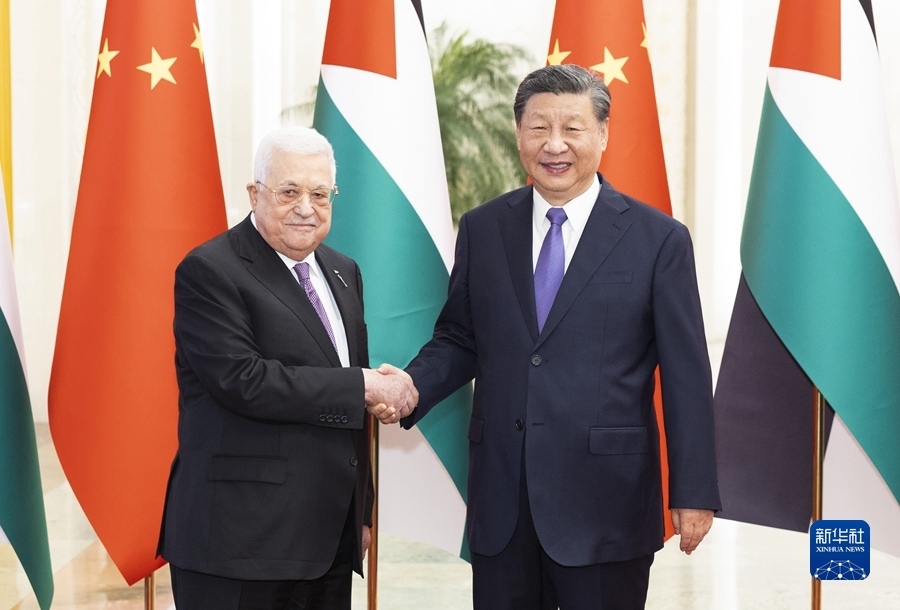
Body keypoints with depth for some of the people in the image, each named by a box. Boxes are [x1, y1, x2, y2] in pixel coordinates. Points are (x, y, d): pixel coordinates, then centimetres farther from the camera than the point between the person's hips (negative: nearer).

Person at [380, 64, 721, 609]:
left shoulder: (658, 238, -3)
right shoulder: (482, 229, 7)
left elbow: (686, 375, -3)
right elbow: (458, 339, 14)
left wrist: (695, 492, -4)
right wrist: (412, 386, -7)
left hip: (605, 502, -3)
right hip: (501, 500, 3)